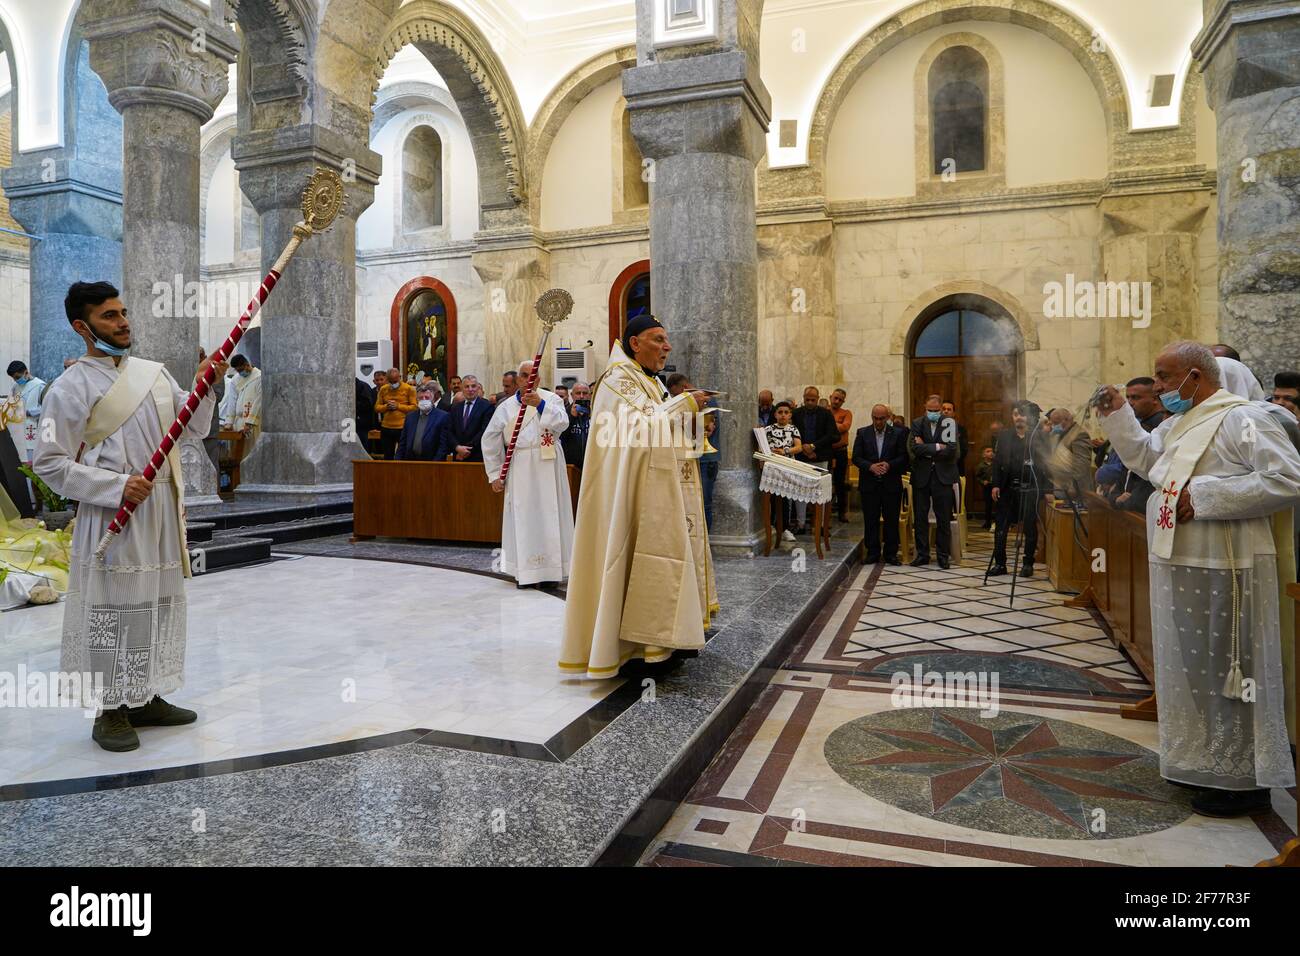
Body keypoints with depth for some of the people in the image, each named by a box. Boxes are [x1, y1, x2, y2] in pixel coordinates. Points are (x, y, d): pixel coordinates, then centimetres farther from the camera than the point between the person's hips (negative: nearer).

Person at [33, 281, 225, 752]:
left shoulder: (155, 372, 10)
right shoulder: (71, 388, -7)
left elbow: (194, 429, 12)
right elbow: (49, 463, -8)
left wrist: (205, 388, -5)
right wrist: (117, 486, -18)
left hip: (164, 508, 6)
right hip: (113, 515, -6)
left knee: (162, 604, 13)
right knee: (113, 610, 1)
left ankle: (146, 699, 28)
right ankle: (111, 711, 16)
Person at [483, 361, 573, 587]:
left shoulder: (551, 399, 1)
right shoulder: (506, 407, 6)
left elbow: (562, 423, -16)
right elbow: (490, 440, 9)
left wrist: (540, 405, -28)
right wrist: (494, 474, 6)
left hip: (548, 467, -1)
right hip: (520, 469, 1)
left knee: (548, 515, 2)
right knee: (523, 518, 3)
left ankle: (550, 569, 8)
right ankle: (525, 572, 9)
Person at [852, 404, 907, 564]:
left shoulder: (898, 433, 3)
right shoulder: (862, 433, 6)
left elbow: (903, 457, -1)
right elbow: (856, 457, 1)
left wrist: (889, 465, -17)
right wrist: (870, 466, -15)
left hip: (891, 484, -1)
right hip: (869, 484, 1)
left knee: (892, 520, 4)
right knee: (870, 520, 5)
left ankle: (891, 553, 13)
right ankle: (872, 552, 14)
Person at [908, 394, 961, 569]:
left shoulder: (950, 424, 0)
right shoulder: (917, 424, 4)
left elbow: (952, 449, -13)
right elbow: (914, 448, -10)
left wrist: (926, 449, -10)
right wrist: (937, 447, -14)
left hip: (943, 476, -1)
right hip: (921, 476, 1)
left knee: (944, 519, 4)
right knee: (920, 517, 5)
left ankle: (943, 555, 14)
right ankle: (922, 554, 15)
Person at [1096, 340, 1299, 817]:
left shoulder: (1244, 419, -13)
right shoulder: (1177, 424, 13)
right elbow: (1143, 457, 26)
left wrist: (1207, 495, -21)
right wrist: (1117, 415, 14)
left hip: (1222, 571, -9)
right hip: (1179, 566, 9)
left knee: (1226, 670, 1)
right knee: (1193, 667, 17)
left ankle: (1243, 778, 16)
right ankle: (1205, 760, 32)